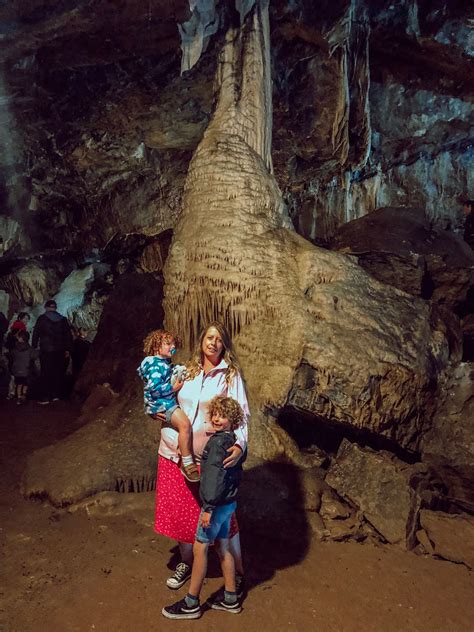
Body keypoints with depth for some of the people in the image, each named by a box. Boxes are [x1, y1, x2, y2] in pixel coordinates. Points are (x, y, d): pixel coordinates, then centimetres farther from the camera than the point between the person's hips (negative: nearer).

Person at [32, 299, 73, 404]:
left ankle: (45, 397, 0)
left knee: (46, 373, 1)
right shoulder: (63, 319, 7)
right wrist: (67, 349, 9)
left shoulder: (42, 318, 0)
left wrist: (34, 347, 3)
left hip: (46, 350, -3)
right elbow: (68, 335, 7)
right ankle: (55, 395, 11)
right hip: (59, 351, 3)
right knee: (58, 372, 9)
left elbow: (36, 333, -2)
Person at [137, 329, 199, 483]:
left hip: (169, 401, 11)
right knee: (185, 423, -26)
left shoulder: (165, 363, 16)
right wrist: (173, 388, -19)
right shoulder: (155, 365, -14)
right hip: (160, 404, -11)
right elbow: (154, 389, -23)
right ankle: (187, 464, -19)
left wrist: (179, 379, 15)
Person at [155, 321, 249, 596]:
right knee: (180, 510, 17)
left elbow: (241, 414, -14)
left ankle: (237, 573, 25)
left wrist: (240, 444, -29)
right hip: (174, 451, 4)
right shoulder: (186, 372, 8)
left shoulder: (231, 374, -6)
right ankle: (186, 562, 41)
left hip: (210, 456, -4)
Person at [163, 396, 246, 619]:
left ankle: (191, 604, 16)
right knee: (223, 547, 17)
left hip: (217, 504, -9)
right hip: (228, 502, 9)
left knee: (200, 548, 3)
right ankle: (230, 600, 29)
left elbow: (215, 476, -25)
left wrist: (208, 507, -22)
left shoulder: (218, 442, -21)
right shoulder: (233, 441, 7)